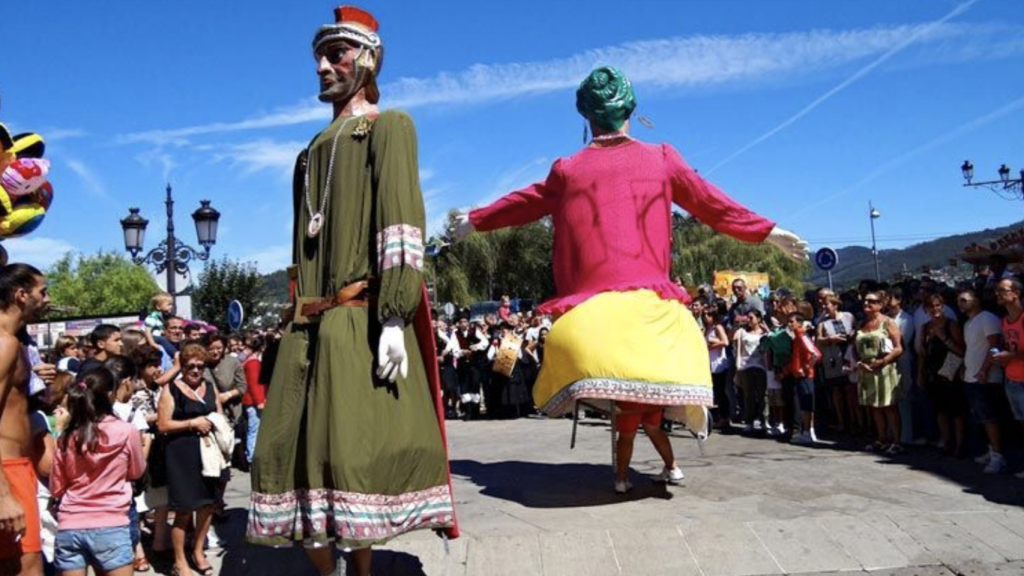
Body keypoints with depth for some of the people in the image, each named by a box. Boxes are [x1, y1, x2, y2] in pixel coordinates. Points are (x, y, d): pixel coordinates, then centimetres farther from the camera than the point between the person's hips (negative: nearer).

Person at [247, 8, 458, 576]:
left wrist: (395, 317, -20)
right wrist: (298, 322, 17)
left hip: (359, 318, -7)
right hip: (309, 323, 7)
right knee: (294, 448, 5)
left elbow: (401, 226, -10)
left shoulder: (387, 126, 3)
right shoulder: (314, 150, 25)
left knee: (354, 447, -7)